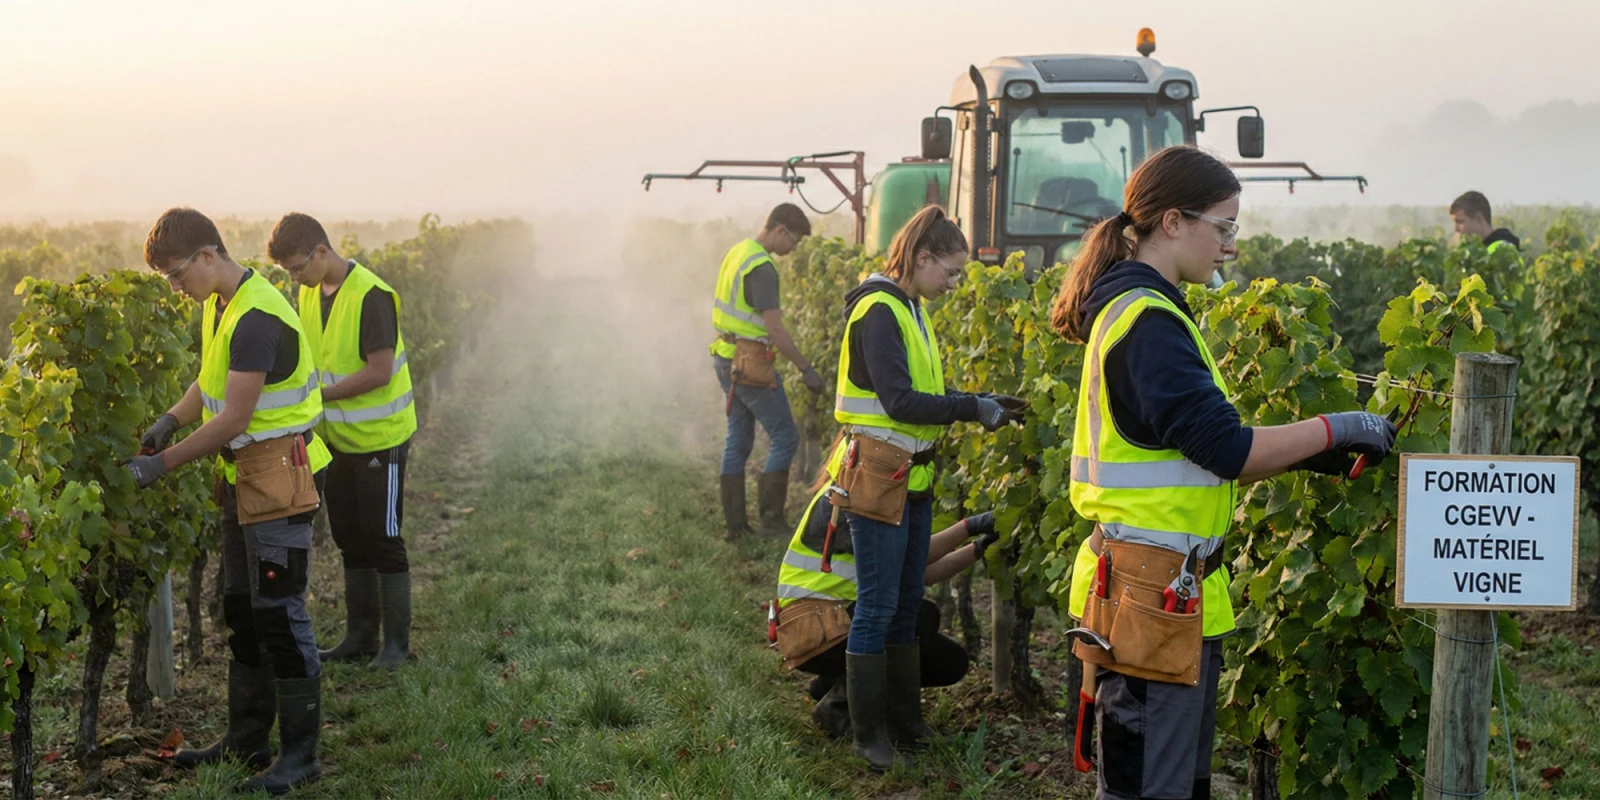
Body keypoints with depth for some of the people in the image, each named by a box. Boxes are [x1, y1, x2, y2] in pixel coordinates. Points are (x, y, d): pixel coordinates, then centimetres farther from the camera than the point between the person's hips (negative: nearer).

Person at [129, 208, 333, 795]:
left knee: (279, 613, -7)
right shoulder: (217, 306, 8)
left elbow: (233, 420, -24)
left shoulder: (257, 318, -23)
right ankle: (247, 740, 26)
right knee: (240, 609, 15)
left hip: (280, 474, -10)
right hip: (243, 475, 10)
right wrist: (169, 421, 7)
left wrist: (158, 466, -19)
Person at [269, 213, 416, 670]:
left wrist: (319, 395, -22)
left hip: (379, 439, -8)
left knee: (383, 540, -2)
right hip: (339, 439, 8)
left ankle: (397, 643, 7)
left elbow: (380, 371, -23)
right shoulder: (309, 294, 5)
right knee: (350, 540, 14)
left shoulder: (371, 295, -20)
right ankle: (360, 637, 24)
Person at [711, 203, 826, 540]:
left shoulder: (736, 253, 11)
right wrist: (806, 368, -15)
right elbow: (775, 329, -22)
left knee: (738, 440, 12)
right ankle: (771, 518, 0)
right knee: (785, 437, -1)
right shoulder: (762, 268, -19)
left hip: (726, 357, 10)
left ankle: (735, 523, 15)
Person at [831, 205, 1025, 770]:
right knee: (877, 607, -2)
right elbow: (899, 401, -23)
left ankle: (906, 723, 25)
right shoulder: (878, 311, -17)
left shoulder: (910, 311, 12)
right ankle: (869, 735, 8)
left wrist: (982, 403, 1)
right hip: (878, 477, -10)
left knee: (906, 606, 15)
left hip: (913, 478, 10)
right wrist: (972, 409, -22)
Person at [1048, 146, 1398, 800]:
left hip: (1176, 593, 11)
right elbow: (1225, 449, -21)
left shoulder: (1139, 308, 16)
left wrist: (1303, 453, 9)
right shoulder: (1147, 319, -17)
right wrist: (1335, 429, -9)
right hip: (1153, 592, -11)